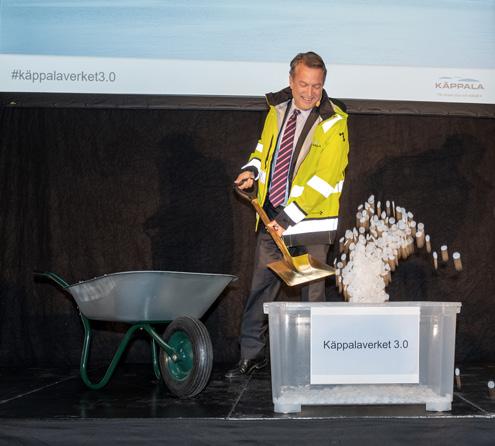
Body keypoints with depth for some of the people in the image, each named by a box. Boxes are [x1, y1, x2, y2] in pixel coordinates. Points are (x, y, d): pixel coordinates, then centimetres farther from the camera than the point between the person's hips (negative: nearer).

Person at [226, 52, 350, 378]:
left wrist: (289, 216, -20)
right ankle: (252, 355, 20)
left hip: (310, 223, -5)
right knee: (261, 288, 9)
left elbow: (324, 179, -16)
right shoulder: (278, 109, 8)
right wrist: (253, 169, 2)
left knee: (312, 294, 2)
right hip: (272, 219, 5)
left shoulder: (333, 123, -10)